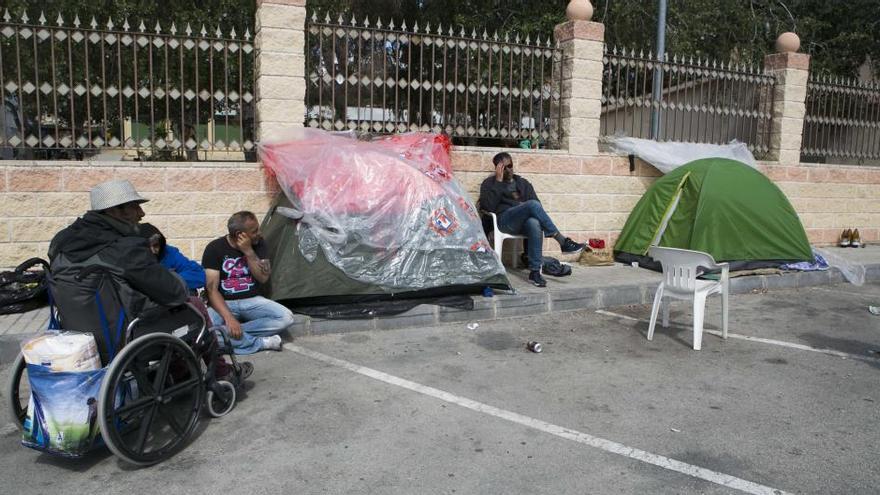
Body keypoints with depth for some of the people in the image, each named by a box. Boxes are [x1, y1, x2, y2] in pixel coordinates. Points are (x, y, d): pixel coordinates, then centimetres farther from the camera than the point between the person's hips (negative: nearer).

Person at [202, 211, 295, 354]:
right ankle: (261, 342, -25)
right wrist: (229, 318, -31)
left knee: (286, 317, -22)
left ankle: (231, 336, -23)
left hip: (252, 301, 3)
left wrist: (248, 252, -21)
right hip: (224, 303, -3)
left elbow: (263, 278, -9)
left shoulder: (258, 244, -2)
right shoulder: (215, 248, -12)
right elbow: (212, 289, -17)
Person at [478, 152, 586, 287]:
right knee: (533, 205, -32)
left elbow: (537, 203, 15)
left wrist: (527, 210, -8)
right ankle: (563, 242, -33)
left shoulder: (523, 183, 25)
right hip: (504, 220, -3)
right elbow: (488, 206, -6)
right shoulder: (489, 183, 13)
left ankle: (535, 271, -39)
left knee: (534, 223, -37)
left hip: (524, 221, 3)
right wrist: (498, 181, -6)